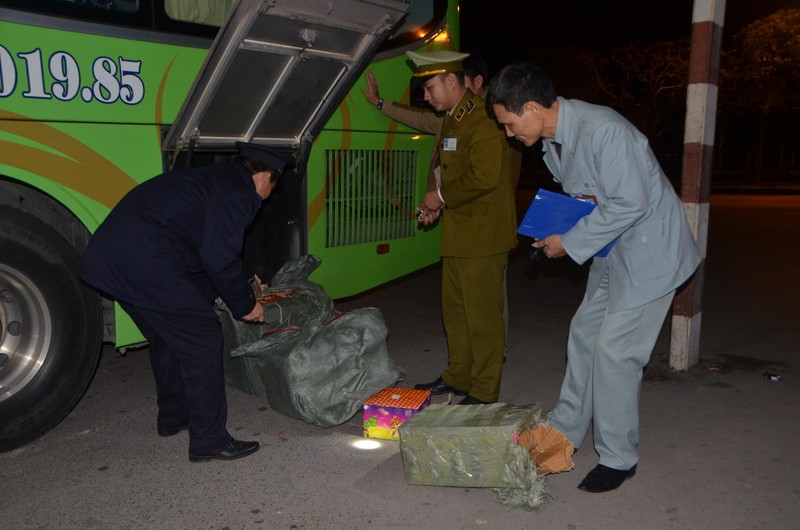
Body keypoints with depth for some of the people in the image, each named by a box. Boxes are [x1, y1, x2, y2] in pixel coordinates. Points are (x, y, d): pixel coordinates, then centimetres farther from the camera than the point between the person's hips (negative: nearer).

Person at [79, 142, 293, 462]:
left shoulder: (213, 179, 24)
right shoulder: (237, 195, -7)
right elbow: (220, 259, -13)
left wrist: (241, 287, 37)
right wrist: (245, 305, 2)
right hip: (146, 263, -11)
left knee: (168, 337, 24)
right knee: (202, 341, -2)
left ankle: (173, 417, 40)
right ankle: (209, 440, 6)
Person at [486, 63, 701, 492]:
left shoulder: (603, 130, -27)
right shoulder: (552, 142, 3)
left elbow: (630, 203, -27)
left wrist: (570, 243, -20)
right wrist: (555, 231, -1)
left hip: (649, 248, -9)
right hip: (613, 250, 9)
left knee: (614, 351, -7)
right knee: (585, 334, 13)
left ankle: (617, 459, 9)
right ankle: (563, 432, 27)